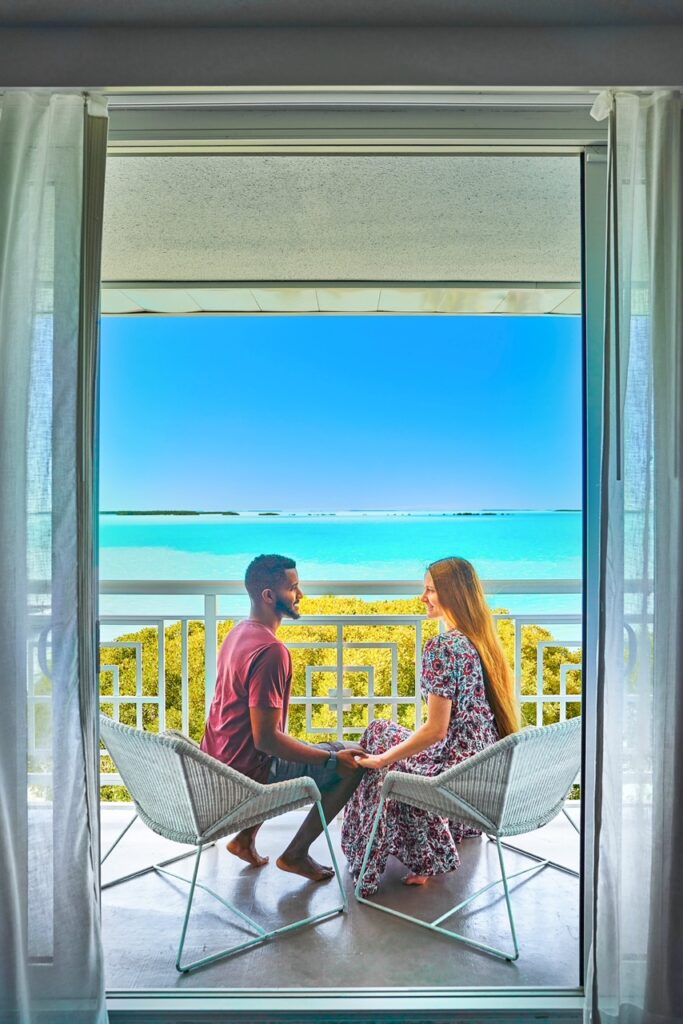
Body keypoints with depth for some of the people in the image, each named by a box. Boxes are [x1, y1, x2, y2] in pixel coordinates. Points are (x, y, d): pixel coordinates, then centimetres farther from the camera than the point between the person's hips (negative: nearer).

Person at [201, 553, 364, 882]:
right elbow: (266, 739, -27)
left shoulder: (239, 632, 3)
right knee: (354, 763, -2)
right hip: (247, 774, -9)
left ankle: (245, 838, 26)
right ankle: (295, 854, 11)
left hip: (217, 762, 9)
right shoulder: (271, 651, -27)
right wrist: (333, 759, -18)